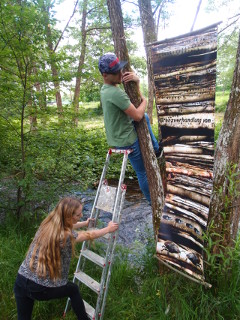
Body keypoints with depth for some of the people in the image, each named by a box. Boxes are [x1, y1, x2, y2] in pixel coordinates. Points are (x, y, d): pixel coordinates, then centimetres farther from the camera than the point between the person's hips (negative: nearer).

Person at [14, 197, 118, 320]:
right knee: (73, 289, 21)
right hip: (40, 289, -5)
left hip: (21, 281, 5)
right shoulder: (66, 236, -21)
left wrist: (84, 223, 35)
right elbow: (89, 235, -3)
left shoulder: (47, 223, -3)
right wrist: (108, 229, 14)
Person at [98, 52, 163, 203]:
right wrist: (144, 101, -6)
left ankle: (156, 148, 35)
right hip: (127, 140, -9)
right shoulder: (116, 93, -29)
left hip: (116, 137, 10)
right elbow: (137, 115, -27)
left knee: (146, 117, 28)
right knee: (142, 172, 9)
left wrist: (136, 80, -12)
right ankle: (154, 201, 29)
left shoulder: (105, 89, 3)